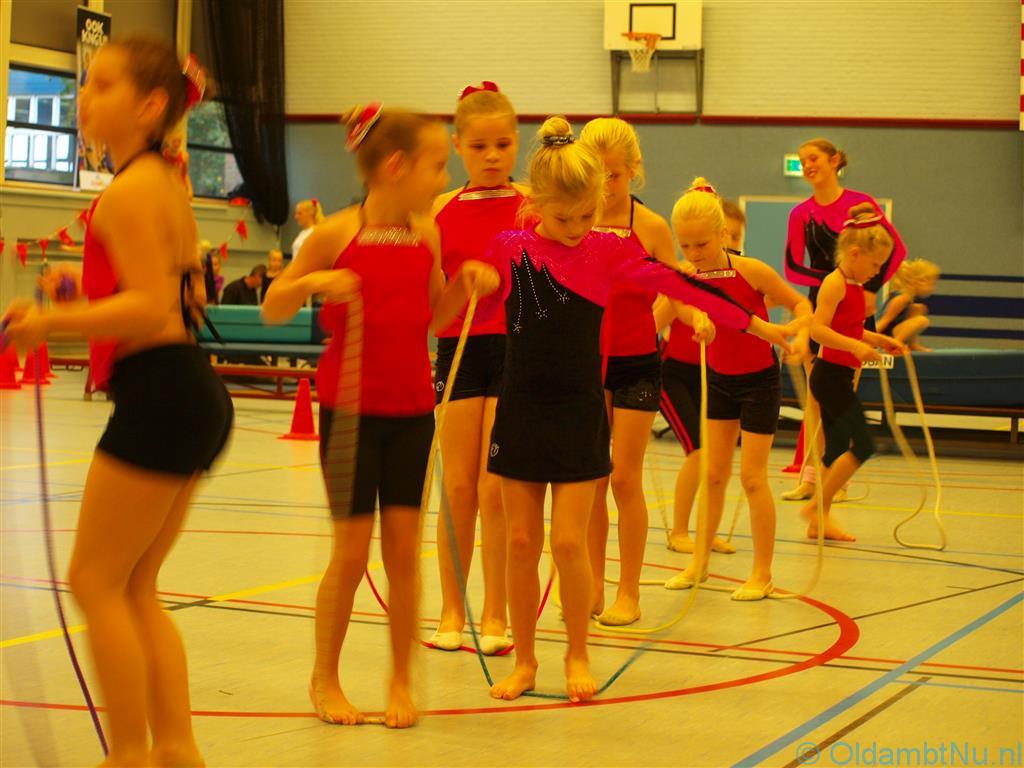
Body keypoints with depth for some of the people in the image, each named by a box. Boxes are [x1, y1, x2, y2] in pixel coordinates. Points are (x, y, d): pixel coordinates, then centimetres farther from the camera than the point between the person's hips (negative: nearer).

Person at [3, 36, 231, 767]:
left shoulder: (128, 191, -13)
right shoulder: (169, 184, 16)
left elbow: (150, 311, -21)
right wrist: (85, 294, 19)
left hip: (160, 393, -10)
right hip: (194, 392, 10)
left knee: (96, 580, 0)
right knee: (134, 588, 15)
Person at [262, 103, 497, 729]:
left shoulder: (427, 235, 3)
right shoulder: (339, 233, -10)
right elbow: (273, 309, -4)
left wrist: (466, 284, -3)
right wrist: (311, 282, -24)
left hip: (411, 409, 4)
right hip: (350, 407, -4)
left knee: (404, 545, 4)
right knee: (352, 548, 1)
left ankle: (402, 683, 16)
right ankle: (325, 678, 19)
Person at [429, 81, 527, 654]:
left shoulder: (530, 207, -1)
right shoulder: (442, 211, 6)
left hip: (515, 349, -2)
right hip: (459, 348, 3)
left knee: (495, 489, -2)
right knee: (458, 489, 6)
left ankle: (496, 615, 10)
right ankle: (452, 612, 18)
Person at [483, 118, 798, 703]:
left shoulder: (610, 252, -1)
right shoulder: (507, 250, 1)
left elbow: (680, 288, -4)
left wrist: (759, 326, -5)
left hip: (580, 413, -1)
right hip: (520, 409, 1)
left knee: (569, 542, -6)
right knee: (521, 542, 5)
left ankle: (578, 655, 14)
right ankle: (525, 660, 18)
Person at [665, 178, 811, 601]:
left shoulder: (752, 271, -22)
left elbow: (800, 303, -11)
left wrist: (801, 335, -27)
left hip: (759, 380, -4)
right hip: (718, 379, 4)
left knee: (752, 476, -2)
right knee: (713, 474, 9)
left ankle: (762, 573, 8)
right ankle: (699, 562, 20)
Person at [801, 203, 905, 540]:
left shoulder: (855, 286, 14)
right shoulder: (835, 283, -15)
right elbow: (818, 329, -26)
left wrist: (879, 339, 17)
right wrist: (855, 346, -35)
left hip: (840, 376, 10)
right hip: (830, 373, -10)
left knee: (837, 449, 11)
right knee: (863, 445, -10)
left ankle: (819, 520, 15)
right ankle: (818, 507, -4)